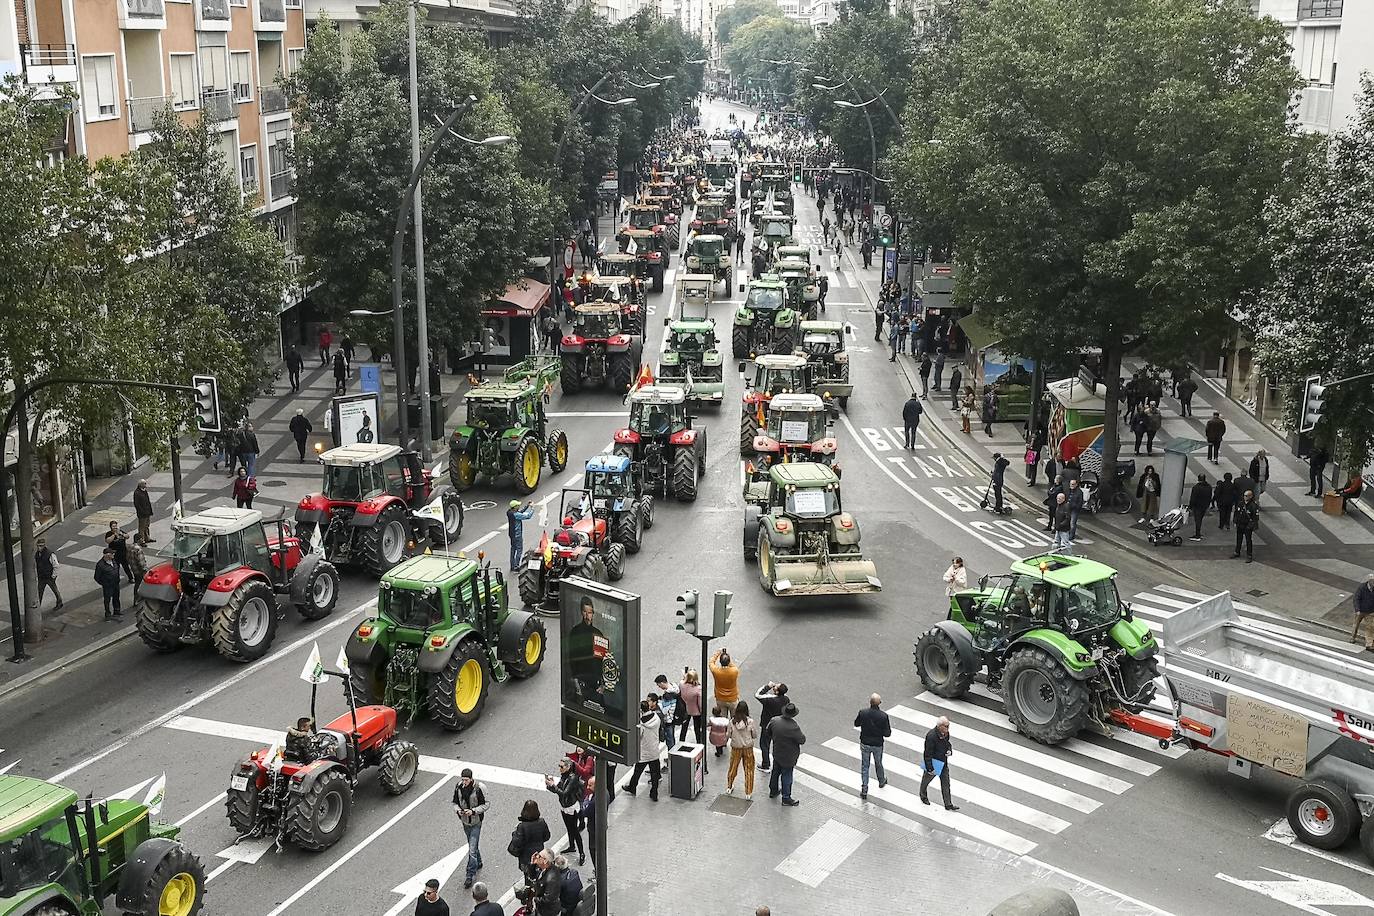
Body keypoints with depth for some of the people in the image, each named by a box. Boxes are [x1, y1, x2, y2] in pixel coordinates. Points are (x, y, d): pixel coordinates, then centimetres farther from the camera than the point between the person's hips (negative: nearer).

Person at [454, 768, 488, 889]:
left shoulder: (479, 788, -19)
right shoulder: (458, 787, -6)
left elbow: (485, 805, -12)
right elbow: (455, 802, 6)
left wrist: (473, 811, -25)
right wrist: (458, 810, -16)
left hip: (476, 822, -5)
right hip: (465, 821, 5)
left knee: (472, 849, -8)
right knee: (472, 846, 22)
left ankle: (470, 876, -2)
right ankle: (478, 863, 46)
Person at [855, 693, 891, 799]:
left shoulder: (862, 712, -20)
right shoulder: (883, 716, -25)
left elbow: (856, 724, -1)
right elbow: (887, 734, -18)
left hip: (864, 744, 1)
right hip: (877, 745, 0)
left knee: (864, 766, 14)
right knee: (878, 764, 24)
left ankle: (864, 790, 15)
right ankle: (881, 781, 49)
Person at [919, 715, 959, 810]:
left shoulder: (946, 733, -9)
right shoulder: (931, 736, -33)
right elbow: (928, 754, -27)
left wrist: (949, 750, -8)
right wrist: (930, 768, -24)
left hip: (944, 762, 6)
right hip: (933, 762, -6)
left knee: (946, 783, 11)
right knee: (926, 779, 21)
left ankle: (948, 805, 23)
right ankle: (923, 796, 47)